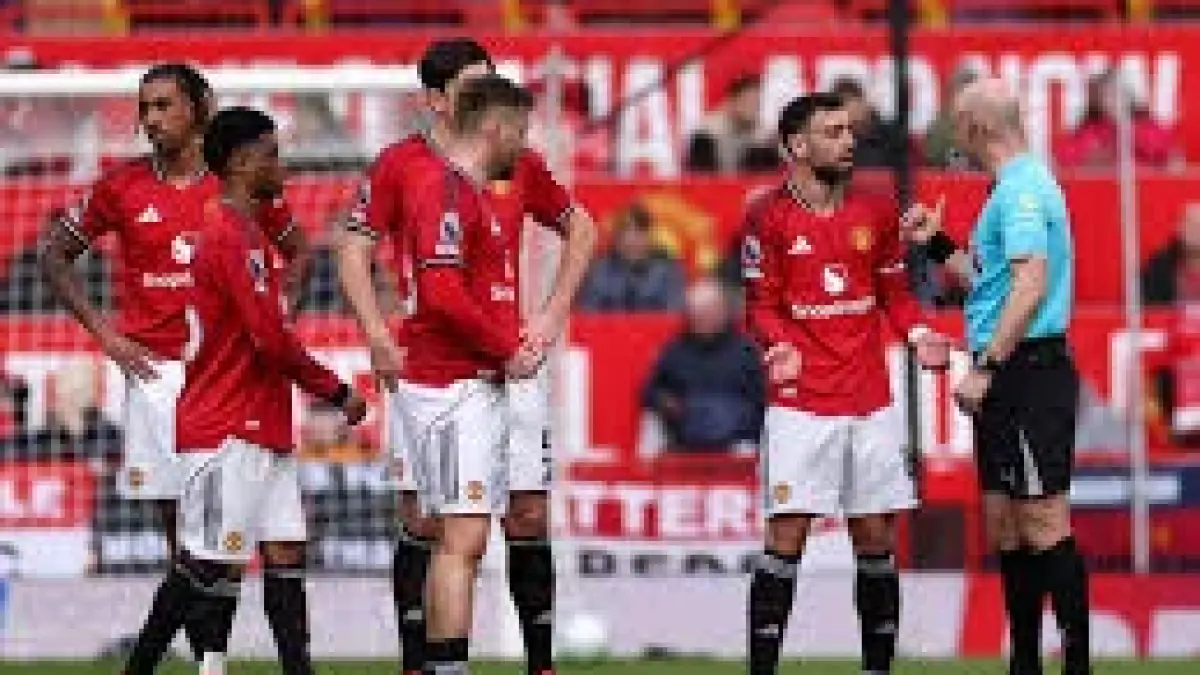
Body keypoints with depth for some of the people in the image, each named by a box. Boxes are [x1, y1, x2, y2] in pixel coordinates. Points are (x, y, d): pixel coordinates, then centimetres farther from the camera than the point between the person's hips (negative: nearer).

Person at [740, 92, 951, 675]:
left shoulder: (875, 212, 9)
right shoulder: (769, 216, -3)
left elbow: (894, 294, 15)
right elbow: (761, 304, -1)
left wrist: (919, 334, -3)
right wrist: (777, 347, -19)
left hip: (870, 403, 4)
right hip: (800, 404, -4)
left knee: (876, 539, 5)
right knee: (787, 536, -8)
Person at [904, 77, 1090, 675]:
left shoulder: (1022, 190, -14)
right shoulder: (1017, 187, 19)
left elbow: (1030, 286, -24)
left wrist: (986, 369, -24)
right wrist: (937, 244, 24)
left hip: (1028, 372, -11)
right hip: (1006, 380, 11)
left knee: (1043, 525, -10)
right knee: (1005, 526, 11)